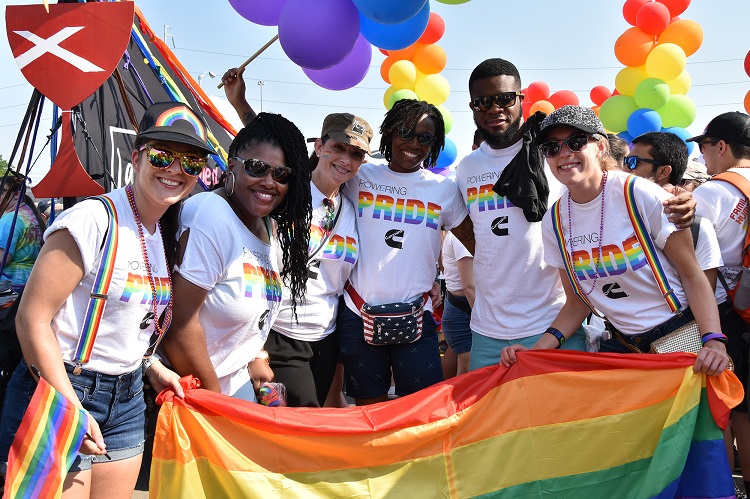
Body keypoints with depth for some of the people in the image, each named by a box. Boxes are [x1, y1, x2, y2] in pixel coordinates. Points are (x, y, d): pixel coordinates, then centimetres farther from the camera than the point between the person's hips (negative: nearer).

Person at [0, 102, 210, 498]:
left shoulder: (168, 235, 8)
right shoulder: (93, 220, -16)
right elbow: (32, 320, -18)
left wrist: (151, 366, 6)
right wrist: (71, 409, -21)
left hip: (127, 399, 8)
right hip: (60, 393, -7)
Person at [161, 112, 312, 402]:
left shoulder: (272, 228, 4)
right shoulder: (210, 217, -24)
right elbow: (181, 318, -26)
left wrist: (256, 359, 8)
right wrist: (212, 395, -18)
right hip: (193, 387, -8)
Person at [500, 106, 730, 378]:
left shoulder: (641, 195, -15)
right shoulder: (554, 222, -2)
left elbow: (693, 276, -11)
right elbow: (578, 302, 6)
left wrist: (714, 341, -25)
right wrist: (538, 348, -8)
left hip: (682, 338, -3)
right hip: (620, 345, 4)